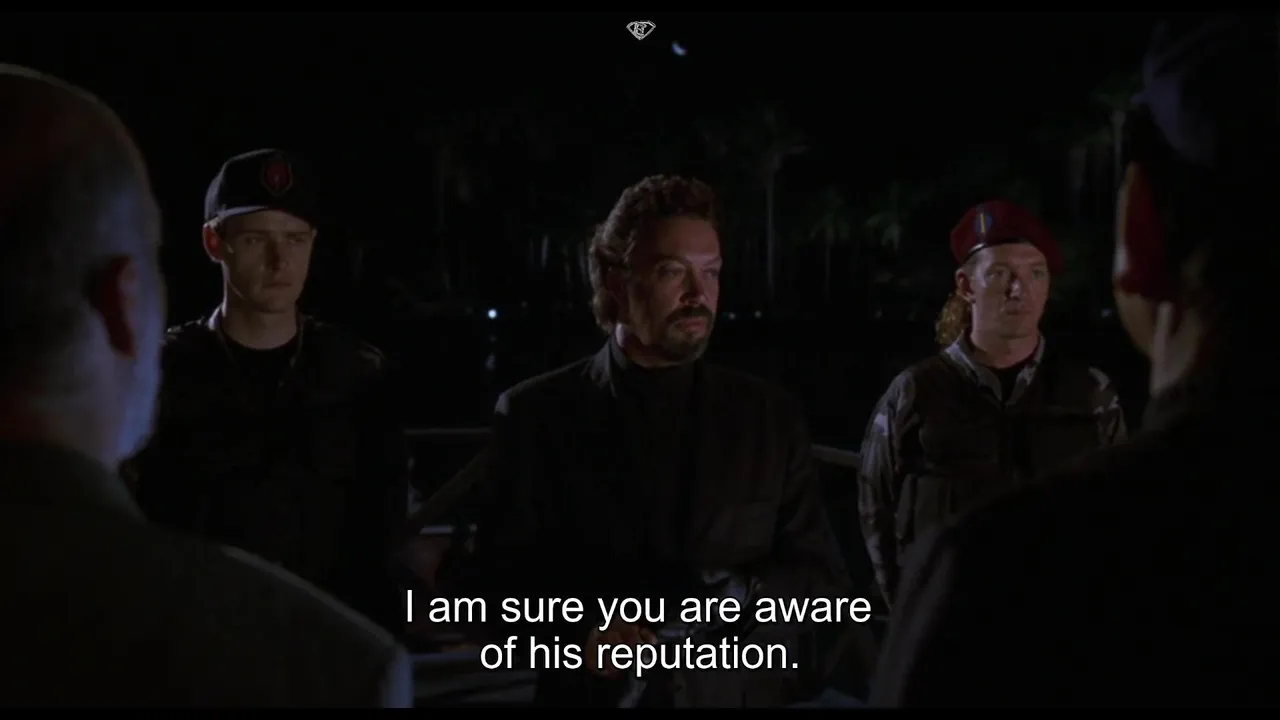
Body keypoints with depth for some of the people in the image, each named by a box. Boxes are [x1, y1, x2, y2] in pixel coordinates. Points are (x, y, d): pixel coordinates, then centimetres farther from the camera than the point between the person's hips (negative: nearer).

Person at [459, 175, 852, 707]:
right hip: (594, 696, -2)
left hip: (742, 696, 2)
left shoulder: (771, 417, 3)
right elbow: (495, 582, -5)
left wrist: (745, 596, -17)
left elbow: (824, 579, 2)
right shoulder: (536, 414, -3)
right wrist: (580, 628, -23)